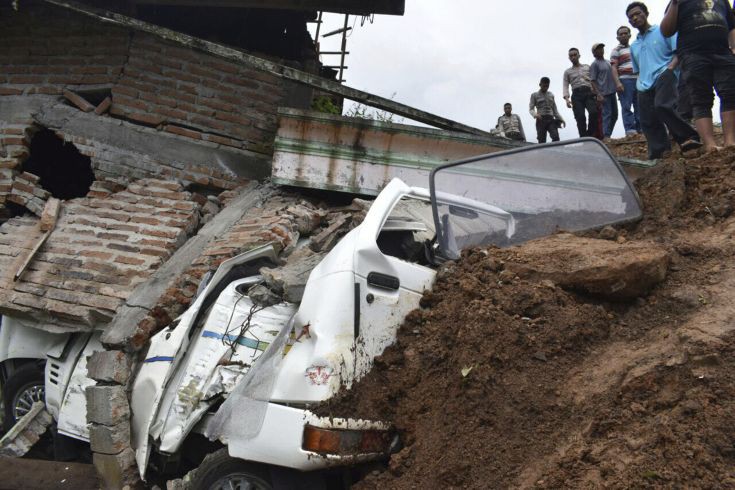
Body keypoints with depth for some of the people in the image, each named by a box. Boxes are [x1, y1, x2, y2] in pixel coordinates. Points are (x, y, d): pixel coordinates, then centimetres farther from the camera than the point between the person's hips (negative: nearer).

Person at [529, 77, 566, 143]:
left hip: (551, 119, 3)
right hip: (541, 120, -3)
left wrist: (561, 119, 14)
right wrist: (535, 114, -18)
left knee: (556, 137, -21)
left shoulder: (551, 95, 21)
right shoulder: (534, 95, 11)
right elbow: (531, 109, 4)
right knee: (542, 141, -10)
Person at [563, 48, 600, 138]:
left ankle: (590, 135, -11)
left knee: (593, 112, -23)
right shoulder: (567, 72, 20)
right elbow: (566, 86, 10)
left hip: (589, 93, 0)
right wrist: (567, 99, -8)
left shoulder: (588, 67, 22)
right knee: (580, 117, -16)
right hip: (577, 94, 0)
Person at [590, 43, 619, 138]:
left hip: (612, 91, 8)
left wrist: (616, 87, 18)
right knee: (607, 114, -12)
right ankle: (606, 136, -12)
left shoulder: (608, 62, 18)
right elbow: (592, 81, -9)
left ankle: (608, 134, 15)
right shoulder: (594, 64, -3)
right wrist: (598, 94, -18)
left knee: (614, 115, 8)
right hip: (604, 93, -8)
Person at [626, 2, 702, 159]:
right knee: (648, 123, -5)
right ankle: (659, 155, -4)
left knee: (662, 106, -33)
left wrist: (670, 67, -16)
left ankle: (689, 138, -28)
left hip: (663, 76, -6)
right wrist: (640, 84, 14)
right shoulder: (633, 46, 27)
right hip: (644, 87, 7)